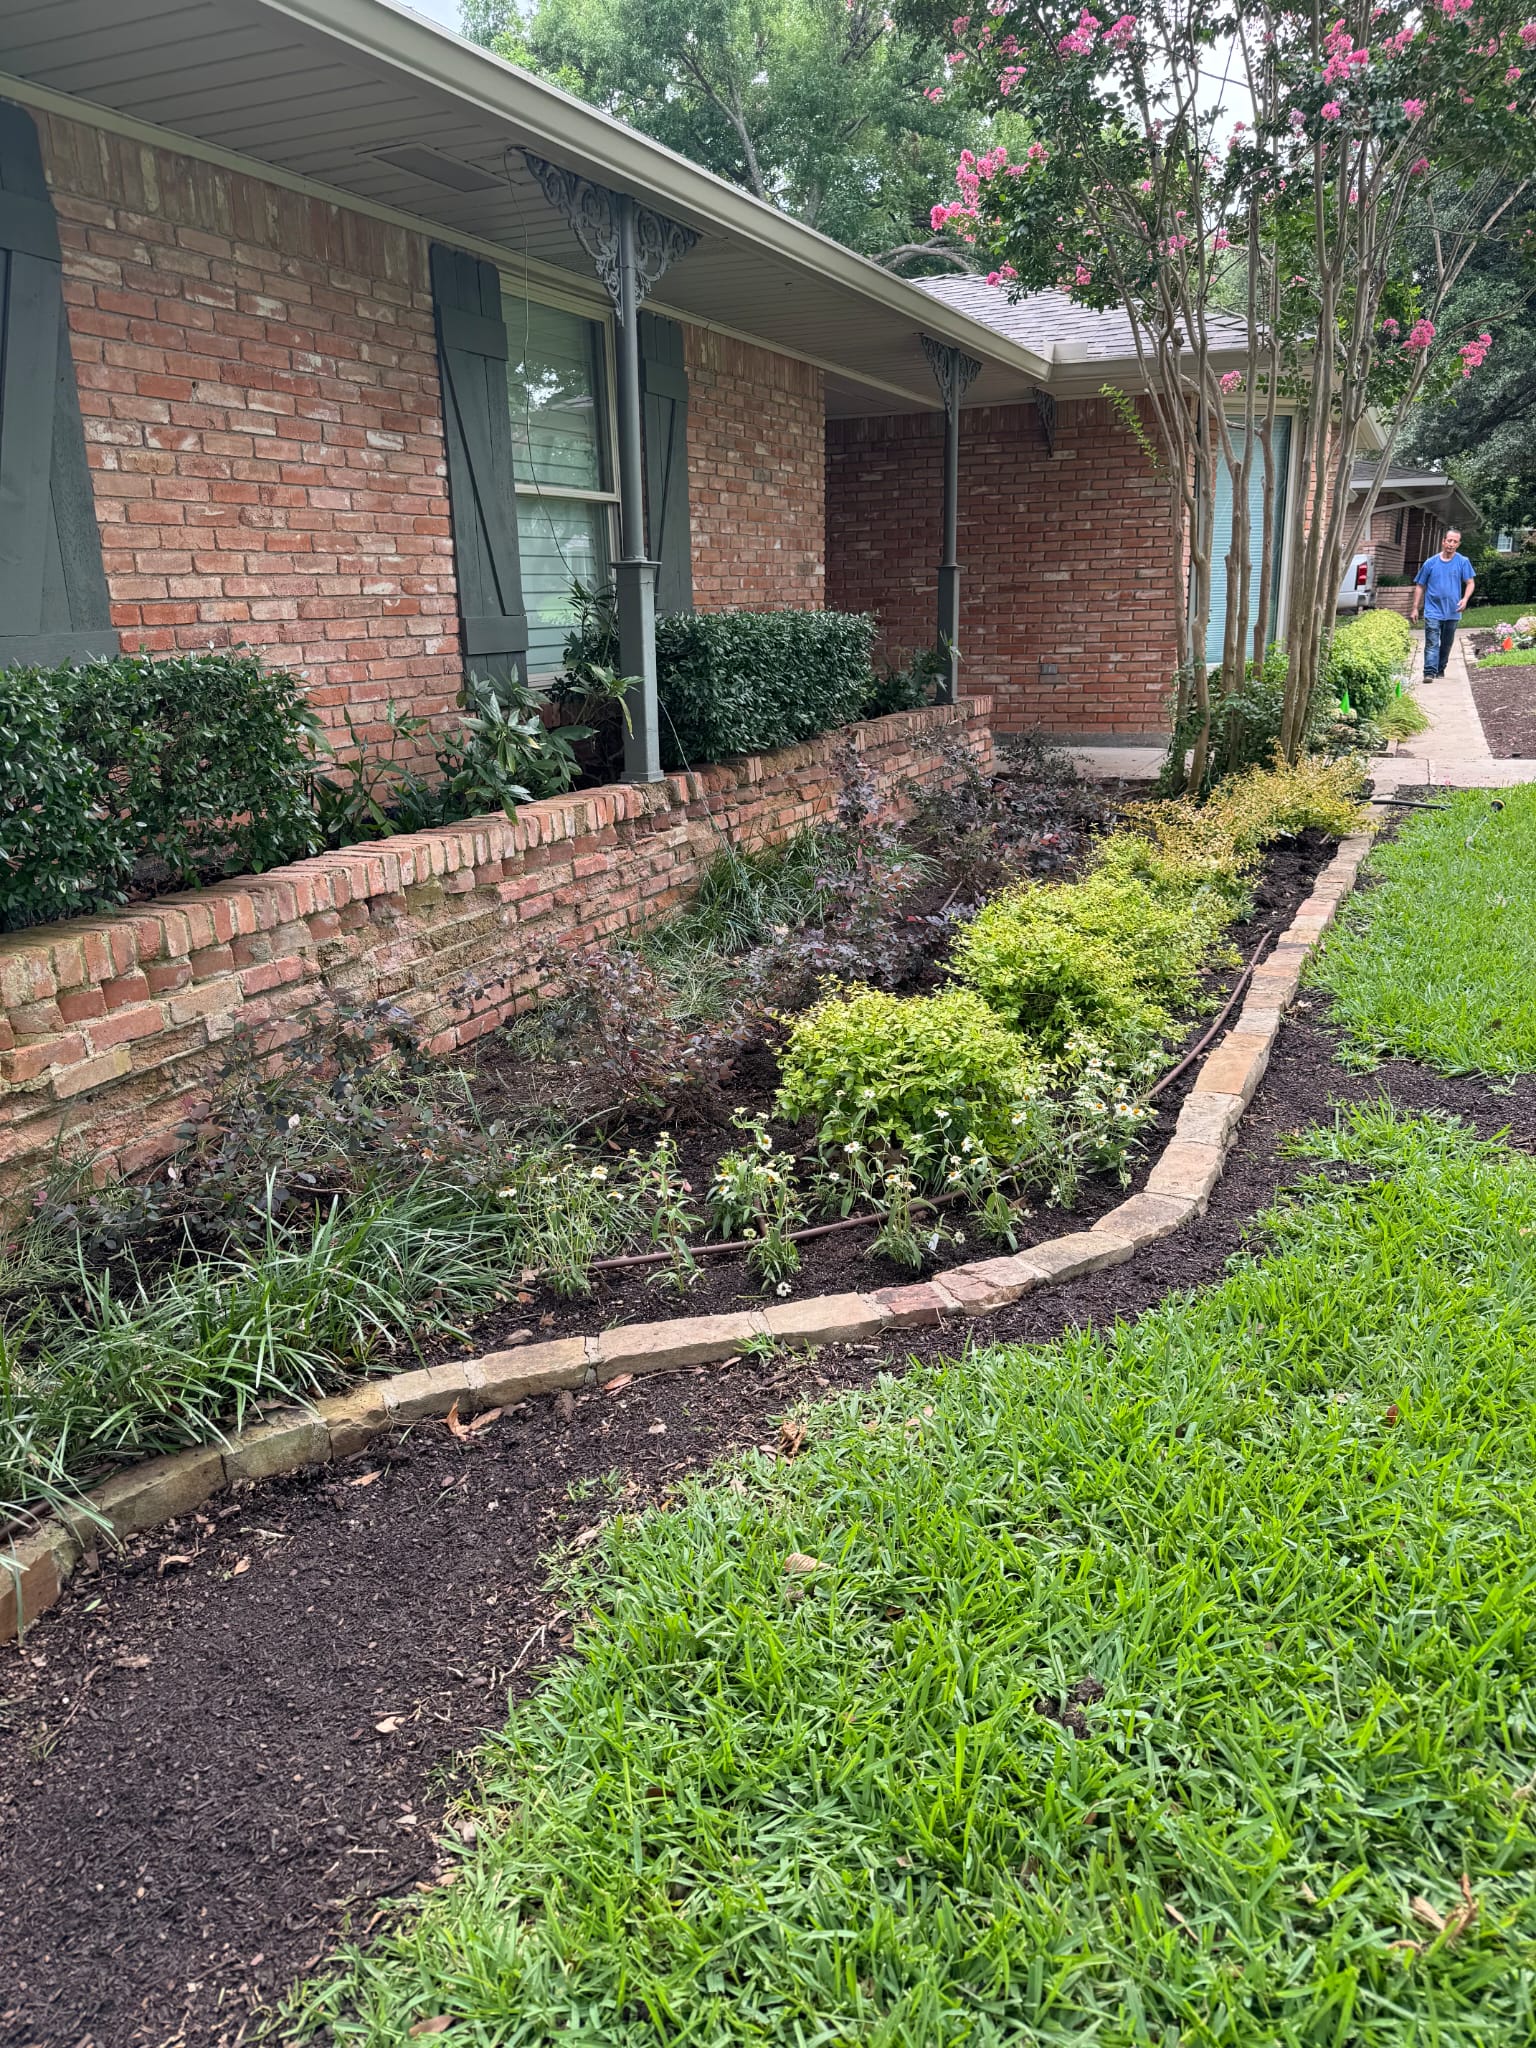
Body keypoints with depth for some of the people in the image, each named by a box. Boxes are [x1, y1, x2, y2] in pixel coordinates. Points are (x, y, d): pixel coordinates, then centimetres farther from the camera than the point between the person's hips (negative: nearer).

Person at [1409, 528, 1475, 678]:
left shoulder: (1463, 562, 1)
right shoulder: (1431, 563, 1)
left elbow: (1470, 583, 3)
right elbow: (1420, 586, 7)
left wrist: (1465, 599, -16)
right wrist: (1415, 608, 3)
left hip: (1452, 611, 2)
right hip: (1433, 611, -2)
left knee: (1446, 644, 13)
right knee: (1432, 643, -13)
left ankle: (1440, 669, 27)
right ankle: (1429, 672, -19)